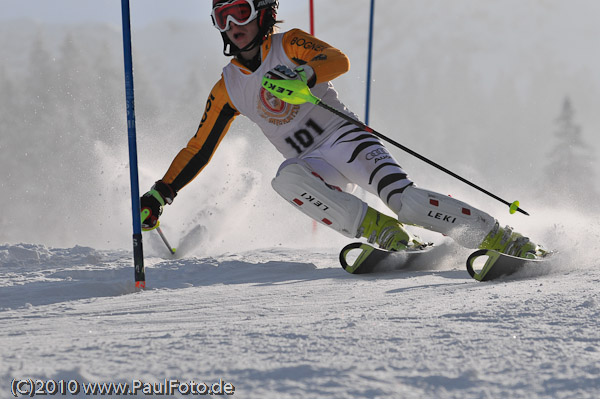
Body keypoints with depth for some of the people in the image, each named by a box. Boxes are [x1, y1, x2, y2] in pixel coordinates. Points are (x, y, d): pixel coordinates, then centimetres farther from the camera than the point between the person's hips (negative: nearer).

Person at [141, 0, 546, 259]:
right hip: (314, 165, 3)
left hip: (345, 136, -3)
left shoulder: (290, 44, 2)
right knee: (287, 179, -33)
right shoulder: (228, 89, 14)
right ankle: (386, 235, -34)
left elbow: (339, 60, -17)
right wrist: (160, 194, 16)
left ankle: (504, 240, -25)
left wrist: (304, 73, -38)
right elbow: (199, 149, 20)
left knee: (403, 198, -28)